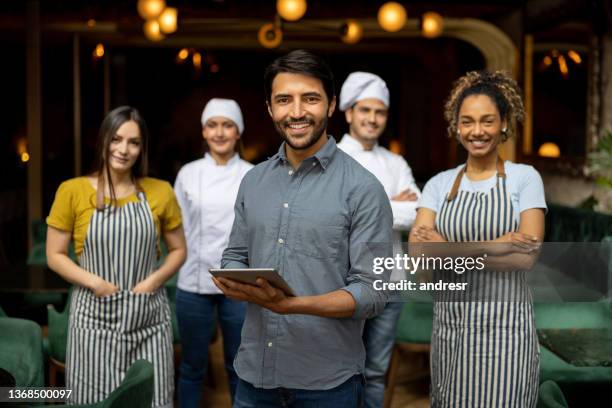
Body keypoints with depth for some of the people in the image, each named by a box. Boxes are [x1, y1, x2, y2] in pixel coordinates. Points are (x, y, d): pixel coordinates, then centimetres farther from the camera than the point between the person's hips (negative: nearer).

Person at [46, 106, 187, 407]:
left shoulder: (160, 191, 2)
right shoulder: (72, 191, -3)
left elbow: (178, 250, 11)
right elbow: (54, 256, 2)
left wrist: (154, 281, -7)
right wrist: (95, 282, -12)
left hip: (148, 317, 1)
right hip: (95, 316, -1)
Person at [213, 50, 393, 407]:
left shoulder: (363, 189, -11)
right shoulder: (253, 181, 5)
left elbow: (372, 293, -14)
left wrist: (292, 304, -27)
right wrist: (232, 281, -10)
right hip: (253, 371, 4)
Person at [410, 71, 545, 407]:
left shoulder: (524, 178, -2)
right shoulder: (439, 183, 5)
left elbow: (527, 254, -12)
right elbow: (417, 248, -8)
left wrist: (448, 248, -11)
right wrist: (498, 245, -15)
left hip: (504, 322, -3)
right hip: (449, 322, 3)